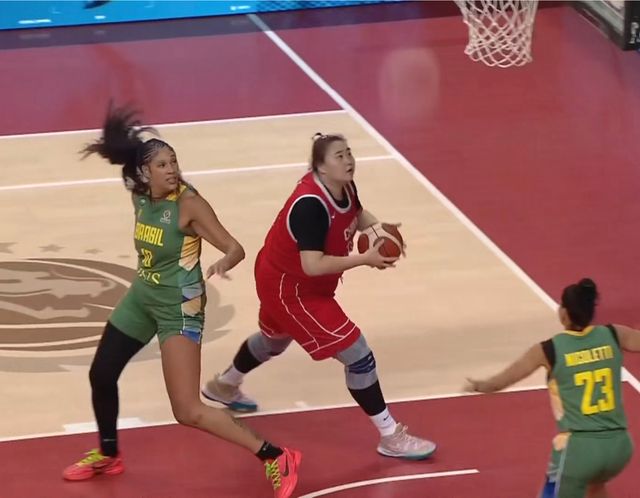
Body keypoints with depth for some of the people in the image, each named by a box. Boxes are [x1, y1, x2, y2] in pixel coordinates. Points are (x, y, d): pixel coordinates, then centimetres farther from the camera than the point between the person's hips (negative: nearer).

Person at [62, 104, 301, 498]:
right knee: (101, 375, 20)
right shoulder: (141, 197, -4)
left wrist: (222, 265, -46)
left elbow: (235, 248, -26)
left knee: (188, 412, -14)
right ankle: (108, 456, 45)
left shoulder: (189, 203, -23)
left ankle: (276, 459, -8)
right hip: (141, 298, 8)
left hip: (178, 308, -8)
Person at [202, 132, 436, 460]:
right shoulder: (311, 205, -35)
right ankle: (391, 437, -3)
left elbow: (357, 215, 13)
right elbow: (313, 265, -39)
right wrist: (366, 259, -39)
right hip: (290, 288, -10)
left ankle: (223, 386, 64)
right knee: (357, 354, -11)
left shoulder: (344, 188, -9)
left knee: (275, 338, 37)